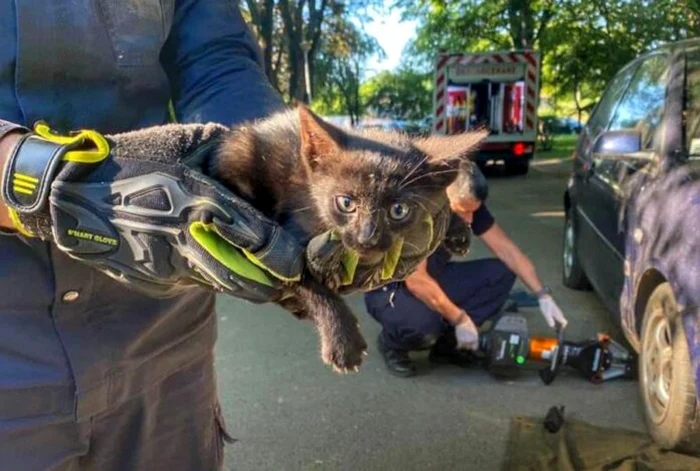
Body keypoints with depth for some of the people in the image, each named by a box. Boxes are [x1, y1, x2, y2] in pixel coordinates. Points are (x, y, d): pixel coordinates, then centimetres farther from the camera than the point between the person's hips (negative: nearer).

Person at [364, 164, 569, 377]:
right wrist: (459, 319, -26)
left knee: (501, 272, -9)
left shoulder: (467, 204, -12)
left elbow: (507, 249, -7)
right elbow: (416, 280, -33)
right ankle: (391, 343, -2)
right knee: (424, 326, -38)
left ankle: (446, 341, 0)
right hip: (390, 290, -7)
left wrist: (543, 295, -14)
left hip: (433, 280, 7)